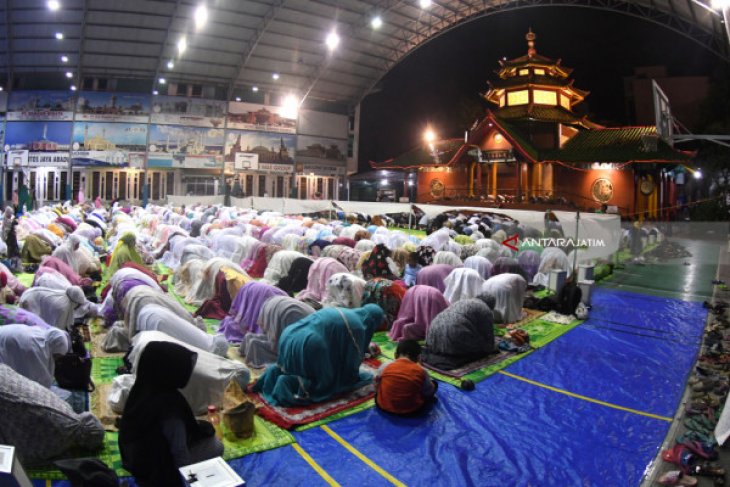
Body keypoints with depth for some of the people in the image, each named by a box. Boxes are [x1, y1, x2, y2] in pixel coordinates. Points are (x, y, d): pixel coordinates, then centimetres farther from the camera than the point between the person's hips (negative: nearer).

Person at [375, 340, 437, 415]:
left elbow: (376, 387, 3)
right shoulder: (420, 371, -15)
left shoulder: (385, 367, -11)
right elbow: (429, 392, 0)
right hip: (411, 410, -2)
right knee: (434, 384, 13)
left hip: (384, 407, 2)